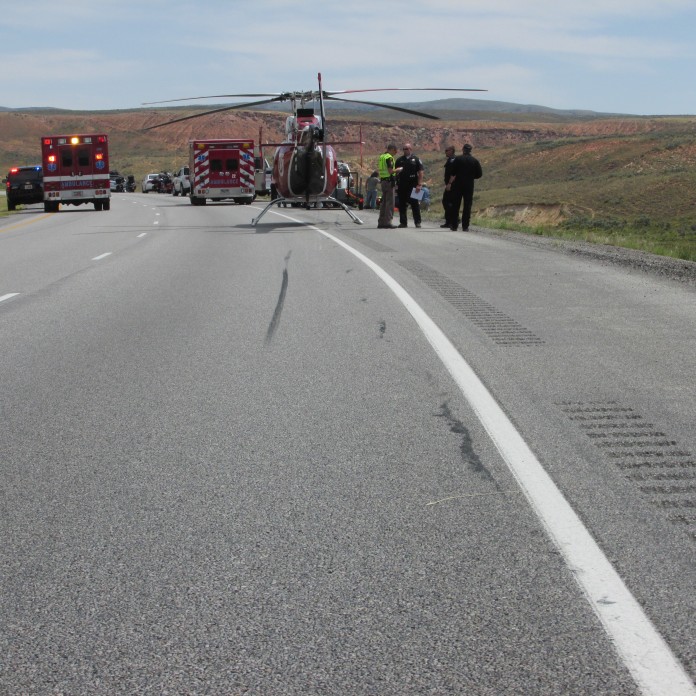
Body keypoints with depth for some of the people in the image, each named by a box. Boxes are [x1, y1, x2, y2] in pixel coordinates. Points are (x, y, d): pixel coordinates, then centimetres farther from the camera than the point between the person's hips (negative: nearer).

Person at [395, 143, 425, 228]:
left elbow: (420, 173, -1)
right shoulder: (399, 160, 12)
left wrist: (419, 185, -10)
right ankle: (403, 222, 10)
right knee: (402, 205, 4)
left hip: (413, 186, -3)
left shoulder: (416, 159, 4)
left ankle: (417, 222, 7)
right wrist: (395, 183, 6)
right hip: (402, 185, 3)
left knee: (415, 204, 0)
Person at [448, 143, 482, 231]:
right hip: (469, 186, 1)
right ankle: (465, 226, 1)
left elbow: (453, 173, -7)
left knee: (456, 205, 6)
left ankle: (454, 225, 5)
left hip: (458, 184, -1)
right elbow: (479, 174, 2)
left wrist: (450, 183, 2)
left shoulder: (458, 159, -2)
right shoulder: (475, 161, 3)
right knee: (467, 206, 5)